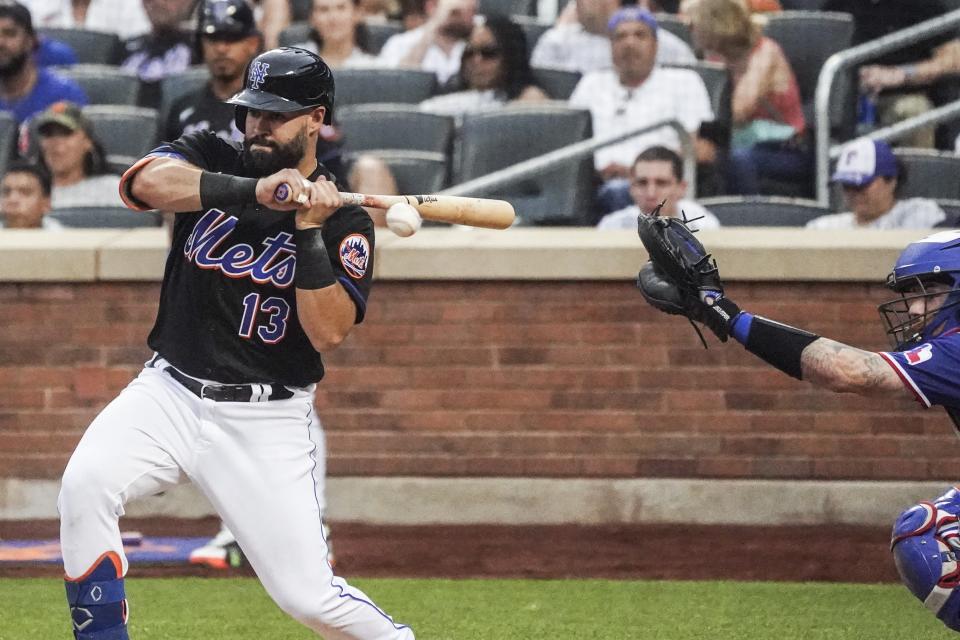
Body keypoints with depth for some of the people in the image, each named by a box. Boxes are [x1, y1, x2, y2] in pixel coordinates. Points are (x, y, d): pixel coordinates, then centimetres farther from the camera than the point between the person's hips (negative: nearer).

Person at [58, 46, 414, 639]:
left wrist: (310, 233, -22)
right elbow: (148, 180, -21)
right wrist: (254, 190, -32)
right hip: (170, 392, 2)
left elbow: (329, 332, -13)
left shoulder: (346, 223, -2)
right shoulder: (213, 162, 2)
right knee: (85, 484, -27)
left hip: (266, 422, -2)